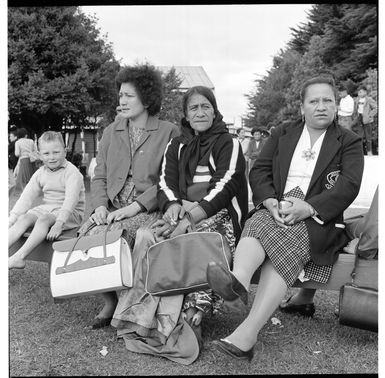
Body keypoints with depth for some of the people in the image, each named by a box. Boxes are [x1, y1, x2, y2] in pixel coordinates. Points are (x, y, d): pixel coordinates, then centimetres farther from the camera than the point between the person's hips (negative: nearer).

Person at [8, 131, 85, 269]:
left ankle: (20, 257, -38)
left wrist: (59, 224, -33)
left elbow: (70, 200, -23)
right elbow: (27, 197, 8)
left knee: (44, 220, -32)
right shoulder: (40, 173, 10)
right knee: (23, 219, -19)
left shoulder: (72, 172, -11)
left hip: (70, 213, -6)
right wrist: (12, 217, -4)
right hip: (45, 208, 6)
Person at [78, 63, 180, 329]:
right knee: (85, 235, -22)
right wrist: (100, 205, -7)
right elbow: (99, 176, 13)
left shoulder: (169, 132, 1)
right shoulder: (111, 132, 16)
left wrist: (134, 207, -16)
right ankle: (109, 302, -2)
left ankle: (123, 302, -4)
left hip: (148, 209, -4)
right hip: (112, 207, 5)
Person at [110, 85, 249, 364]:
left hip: (218, 214, -3)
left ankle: (188, 321, -28)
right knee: (147, 237, -27)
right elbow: (166, 182, 10)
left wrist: (190, 218, -21)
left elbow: (225, 185, -8)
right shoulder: (176, 146, 22)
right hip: (181, 213, 4)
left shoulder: (228, 143, 7)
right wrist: (173, 205, -15)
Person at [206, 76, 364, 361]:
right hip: (276, 210, 3)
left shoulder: (349, 142, 12)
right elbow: (259, 171, 9)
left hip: (319, 218, -3)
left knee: (285, 240, -34)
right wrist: (271, 202, -12)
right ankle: (238, 280, -59)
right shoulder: (282, 134, 21)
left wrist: (308, 207, -20)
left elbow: (349, 185, -3)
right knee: (257, 224, -32)